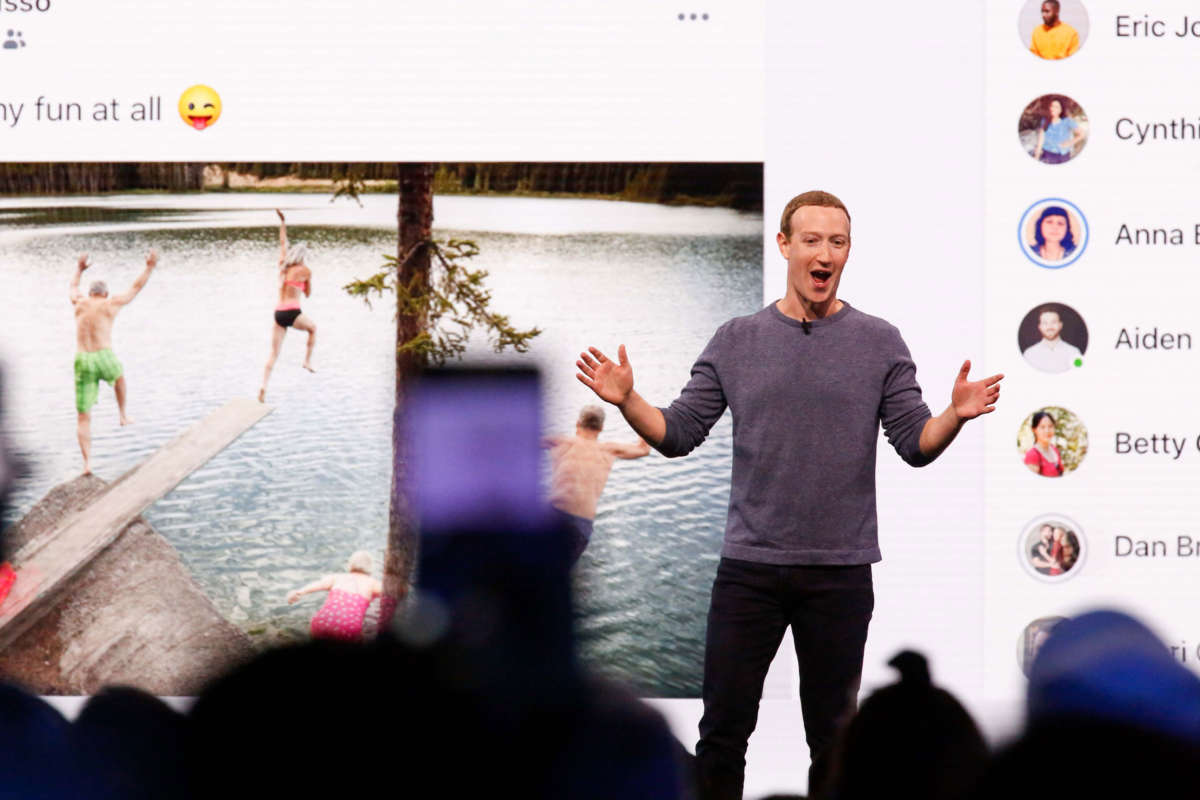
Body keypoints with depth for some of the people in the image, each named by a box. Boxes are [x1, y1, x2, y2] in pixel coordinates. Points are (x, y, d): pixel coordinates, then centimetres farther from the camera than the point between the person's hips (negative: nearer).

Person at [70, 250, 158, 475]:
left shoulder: (80, 303, 13)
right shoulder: (111, 304, 6)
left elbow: (73, 287, 37)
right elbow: (136, 287, 19)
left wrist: (79, 269, 54)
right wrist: (149, 267, 31)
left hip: (82, 363, 1)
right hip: (104, 358, -1)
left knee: (83, 418, 4)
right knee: (118, 374, 38)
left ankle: (87, 462, -10)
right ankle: (123, 415, 42)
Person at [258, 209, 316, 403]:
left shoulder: (283, 265, 12)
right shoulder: (305, 271, 0)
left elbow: (283, 244, 27)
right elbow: (308, 294, 10)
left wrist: (282, 223, 37)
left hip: (278, 314, 4)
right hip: (293, 313, -4)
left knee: (273, 353, 2)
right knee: (313, 328, 30)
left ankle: (263, 387, -14)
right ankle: (308, 360, 25)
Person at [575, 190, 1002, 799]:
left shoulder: (879, 344, 3)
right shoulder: (735, 342, 6)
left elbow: (916, 445, 1)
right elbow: (678, 435, 5)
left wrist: (955, 417, -18)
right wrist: (627, 402, -12)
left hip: (840, 572, 0)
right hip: (749, 567, 1)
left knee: (833, 738, 8)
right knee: (723, 732, 2)